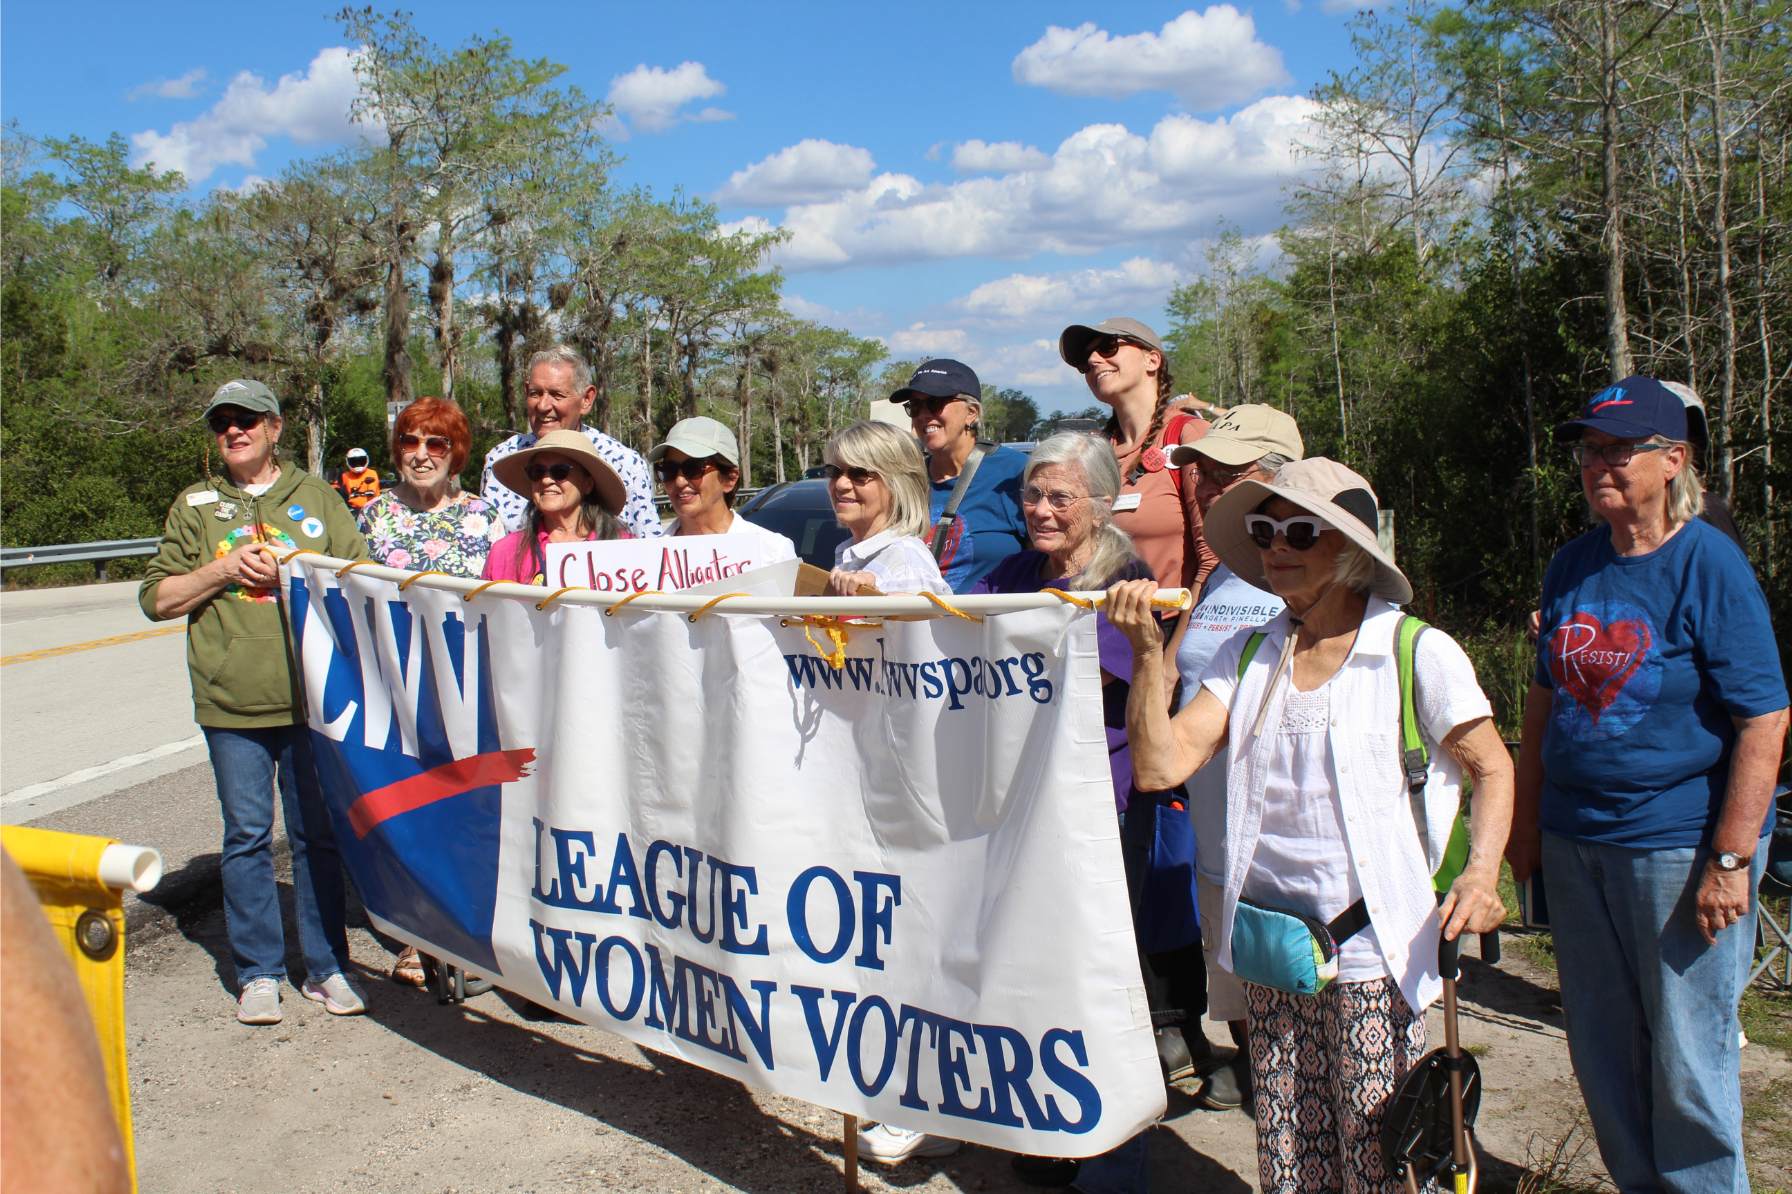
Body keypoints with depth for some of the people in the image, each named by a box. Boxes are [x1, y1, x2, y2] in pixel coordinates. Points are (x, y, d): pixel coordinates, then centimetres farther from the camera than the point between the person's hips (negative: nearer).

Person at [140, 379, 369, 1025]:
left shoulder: (316, 497, 10)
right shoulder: (195, 505, 12)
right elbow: (156, 596, 9)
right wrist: (224, 570, -6)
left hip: (313, 698, 0)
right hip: (232, 702, 1)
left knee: (318, 834, 5)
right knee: (246, 836, 4)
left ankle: (326, 967, 16)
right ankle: (258, 972, 16)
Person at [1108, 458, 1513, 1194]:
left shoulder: (1418, 653, -6)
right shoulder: (1249, 656, 5)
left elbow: (1492, 768, 1)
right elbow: (1159, 765, -3)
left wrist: (1480, 870, -16)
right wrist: (1147, 653, -13)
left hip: (1372, 950, -4)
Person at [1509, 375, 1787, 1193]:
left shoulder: (1709, 563, -10)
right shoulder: (1573, 566, 7)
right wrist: (1526, 822, 12)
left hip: (1681, 845, -6)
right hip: (1577, 842, 6)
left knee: (1685, 1061, 4)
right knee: (1602, 1054, 16)